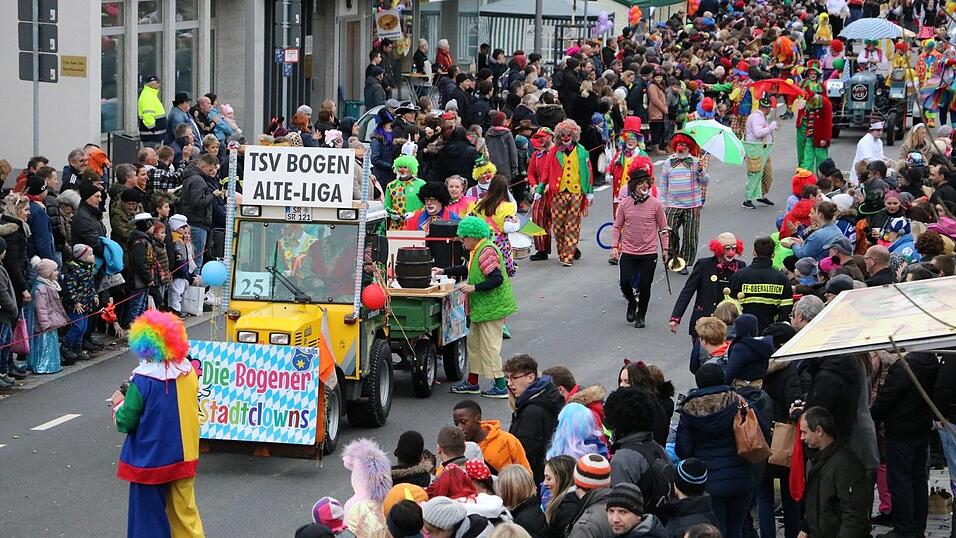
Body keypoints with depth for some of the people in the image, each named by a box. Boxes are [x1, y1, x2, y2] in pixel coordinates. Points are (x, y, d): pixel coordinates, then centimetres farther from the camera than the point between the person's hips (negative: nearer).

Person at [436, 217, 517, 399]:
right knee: (474, 343, 17)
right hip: (483, 308, 11)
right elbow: (468, 269, 28)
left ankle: (500, 387, -2)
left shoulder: (486, 252, -21)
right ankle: (472, 383, 26)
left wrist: (474, 288, -24)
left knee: (489, 346, -7)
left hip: (491, 307, -11)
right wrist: (444, 271, 28)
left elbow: (497, 279, -26)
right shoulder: (478, 251, 12)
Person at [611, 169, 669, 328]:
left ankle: (641, 315, 20)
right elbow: (617, 226, 8)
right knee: (625, 282, -6)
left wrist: (665, 249, 5)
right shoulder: (624, 204, 0)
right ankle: (632, 303, 25)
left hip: (649, 253, -1)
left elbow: (663, 228, 5)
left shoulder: (655, 204, -2)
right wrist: (614, 245, -1)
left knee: (644, 285, 1)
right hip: (628, 252, 1)